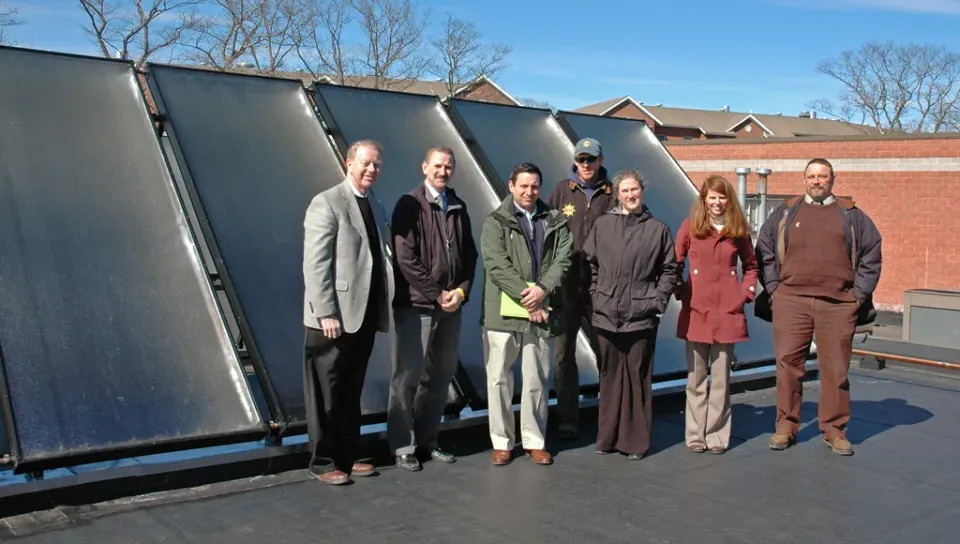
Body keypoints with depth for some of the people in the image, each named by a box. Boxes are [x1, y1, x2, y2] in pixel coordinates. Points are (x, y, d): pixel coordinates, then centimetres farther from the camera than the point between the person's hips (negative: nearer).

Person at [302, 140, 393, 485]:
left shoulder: (376, 208, 15)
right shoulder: (327, 203, -8)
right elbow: (315, 264, -14)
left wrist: (382, 309, 7)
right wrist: (326, 313, -19)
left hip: (364, 316, 7)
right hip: (333, 318, -7)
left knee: (351, 391, 15)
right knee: (326, 393, 4)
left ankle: (347, 456, 25)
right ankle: (323, 462, 14)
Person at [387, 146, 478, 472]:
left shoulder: (458, 207, 12)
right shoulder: (410, 205, -5)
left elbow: (470, 255, 13)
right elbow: (405, 259, -12)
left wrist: (462, 290, -3)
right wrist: (437, 294, -12)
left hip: (451, 306, 6)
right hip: (416, 305, -5)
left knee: (440, 376, 10)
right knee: (408, 376, -1)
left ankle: (428, 439, 21)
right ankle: (403, 446, 8)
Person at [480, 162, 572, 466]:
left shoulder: (555, 223, 13)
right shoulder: (495, 223, 3)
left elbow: (562, 259, 2)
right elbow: (497, 266, -8)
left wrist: (543, 289, -15)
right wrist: (526, 297, -15)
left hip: (541, 312, 2)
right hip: (502, 313, -2)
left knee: (536, 380, 8)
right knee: (499, 379, 2)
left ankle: (534, 441, 20)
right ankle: (502, 441, 15)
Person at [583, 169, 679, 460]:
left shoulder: (657, 229, 5)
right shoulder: (602, 225, 7)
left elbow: (669, 269, 8)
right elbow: (589, 262, 11)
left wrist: (659, 300, 0)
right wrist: (596, 294, 4)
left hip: (641, 316, -1)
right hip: (607, 315, 2)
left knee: (638, 377, 2)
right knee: (610, 376, 10)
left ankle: (637, 441, 12)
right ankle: (607, 438, 20)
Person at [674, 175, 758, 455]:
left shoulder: (738, 230, 6)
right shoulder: (690, 225, 1)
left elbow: (751, 266, 18)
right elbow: (675, 264, 7)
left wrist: (745, 293, 5)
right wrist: (681, 293, -2)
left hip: (727, 312, 1)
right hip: (696, 311, -1)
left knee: (721, 377, 5)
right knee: (695, 377, 5)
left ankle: (717, 435, 14)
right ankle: (695, 435, 13)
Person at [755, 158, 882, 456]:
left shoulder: (852, 216, 11)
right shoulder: (785, 213, 11)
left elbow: (872, 255, 11)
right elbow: (764, 252, 12)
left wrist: (859, 294, 3)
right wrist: (773, 289, 3)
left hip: (838, 305, 0)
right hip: (791, 302, 0)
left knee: (836, 369, 4)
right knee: (788, 364, 1)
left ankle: (834, 430, 16)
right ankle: (786, 427, 11)